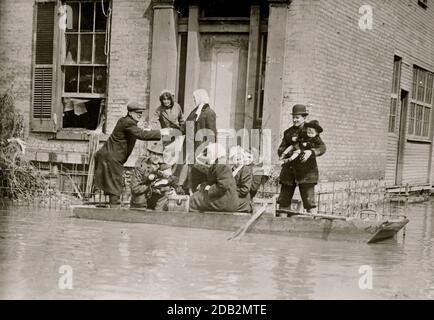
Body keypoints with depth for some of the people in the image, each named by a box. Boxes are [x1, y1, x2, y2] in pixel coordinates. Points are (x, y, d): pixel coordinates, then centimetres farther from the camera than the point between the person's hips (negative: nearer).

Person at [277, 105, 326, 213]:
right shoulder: (288, 132, 15)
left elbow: (322, 147, -6)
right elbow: (281, 149, 11)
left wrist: (311, 152, -25)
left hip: (306, 171, -4)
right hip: (289, 170, 4)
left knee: (308, 200, -6)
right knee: (283, 200, 6)